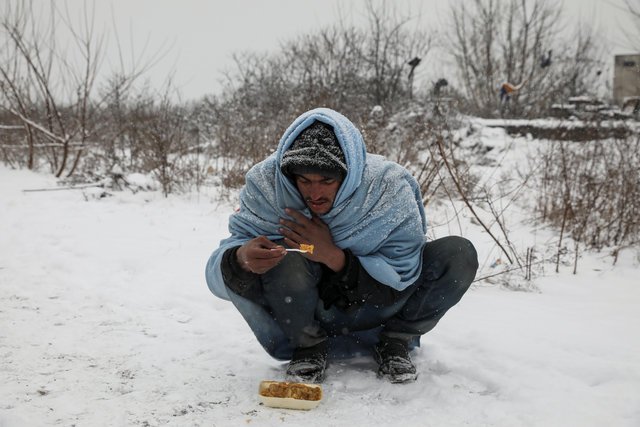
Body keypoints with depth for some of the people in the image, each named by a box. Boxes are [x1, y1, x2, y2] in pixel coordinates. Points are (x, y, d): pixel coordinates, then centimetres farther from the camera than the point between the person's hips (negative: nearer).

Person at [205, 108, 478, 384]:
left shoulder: (390, 188, -22)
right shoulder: (267, 185, -21)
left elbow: (403, 277, -16)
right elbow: (219, 276, -19)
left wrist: (333, 255, -31)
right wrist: (242, 257, -45)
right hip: (303, 316, -1)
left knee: (459, 254, -18)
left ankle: (395, 341, 1)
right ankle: (308, 346, -7)